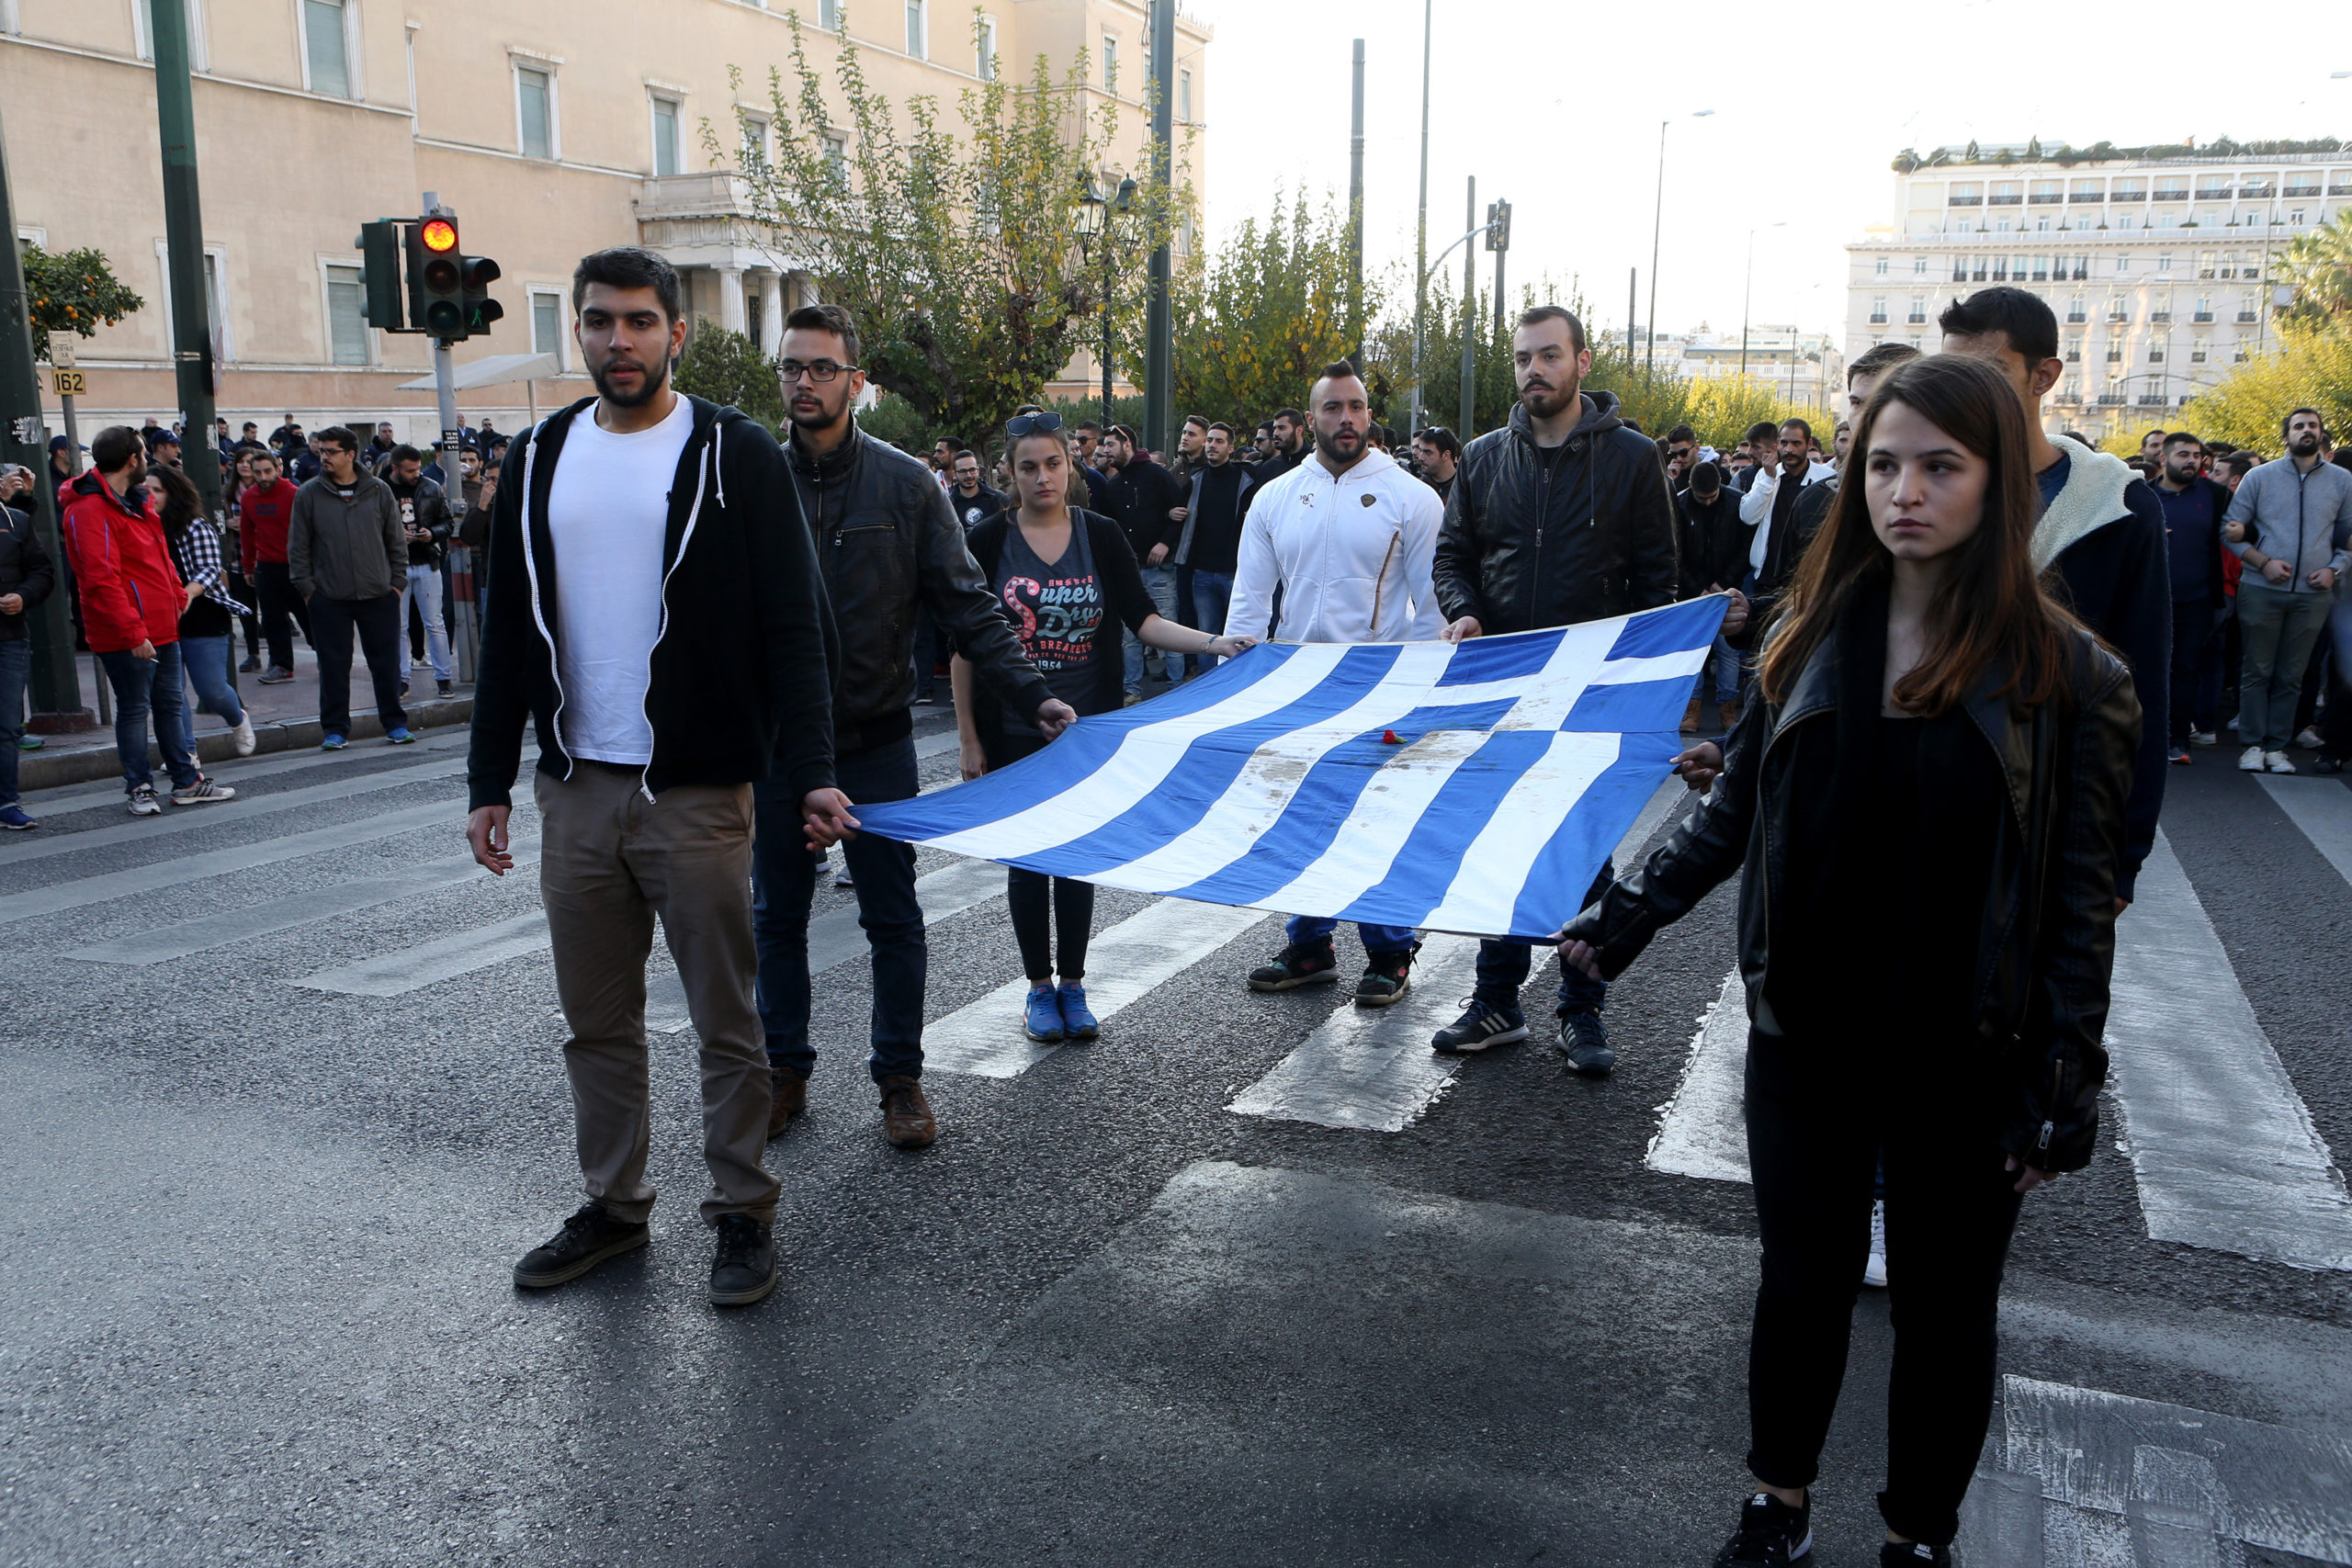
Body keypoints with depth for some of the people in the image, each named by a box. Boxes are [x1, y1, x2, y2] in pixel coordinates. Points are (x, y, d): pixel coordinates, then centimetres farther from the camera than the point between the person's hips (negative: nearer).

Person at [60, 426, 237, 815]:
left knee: (172, 703, 13)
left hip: (161, 627, 9)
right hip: (125, 636, -9)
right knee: (134, 708, 0)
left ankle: (187, 782, 21)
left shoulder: (136, 501, 15)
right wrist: (132, 631, -23)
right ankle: (140, 789, 10)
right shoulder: (90, 510, -16)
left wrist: (178, 600, 16)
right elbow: (102, 580, -21)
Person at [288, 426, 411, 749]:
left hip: (379, 595, 0)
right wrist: (306, 588, -2)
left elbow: (397, 541, 9)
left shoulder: (379, 491, 4)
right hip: (328, 599, 0)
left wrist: (397, 581, 4)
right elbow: (298, 547, 4)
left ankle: (395, 724, 16)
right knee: (333, 667, 3)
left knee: (387, 664, 5)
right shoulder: (308, 495, 2)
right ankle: (335, 730, 12)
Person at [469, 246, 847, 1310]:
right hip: (575, 792, 5)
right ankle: (612, 1205, 29)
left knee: (725, 1019, 5)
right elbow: (509, 632, 13)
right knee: (595, 1020, 13)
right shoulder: (541, 460, 10)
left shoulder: (734, 455, -4)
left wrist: (810, 772, -16)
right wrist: (490, 780, 10)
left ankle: (743, 1213, 19)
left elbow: (793, 627, -7)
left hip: (697, 791, -4)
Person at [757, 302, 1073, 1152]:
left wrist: (1032, 695, -14)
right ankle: (785, 1069, 28)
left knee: (893, 919, 6)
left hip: (876, 740, -1)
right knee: (777, 915, 12)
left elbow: (966, 606, -4)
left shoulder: (905, 484, -4)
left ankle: (900, 1077, 21)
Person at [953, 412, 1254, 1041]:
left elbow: (1143, 619, -2)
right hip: (1014, 735, -1)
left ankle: (1073, 986, 21)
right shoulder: (989, 541, -3)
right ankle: (1040, 988, 20)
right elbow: (964, 646, -1)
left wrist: (1212, 642, -18)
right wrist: (968, 736, -4)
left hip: (1088, 729, 1)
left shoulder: (1101, 536, 0)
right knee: (1027, 858, 5)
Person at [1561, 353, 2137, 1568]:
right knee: (1801, 1273, 16)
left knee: (1944, 1300, 15)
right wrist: (1630, 914, -1)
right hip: (1806, 1030, 3)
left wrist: (2067, 1086, -8)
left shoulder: (2066, 676, -10)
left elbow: (2082, 898, -7)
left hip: (1964, 1058, -2)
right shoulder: (1811, 635, -1)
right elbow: (1733, 808, 7)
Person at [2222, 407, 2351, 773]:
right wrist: (2263, 562, -11)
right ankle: (2253, 744, 8)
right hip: (2261, 590, -2)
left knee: (2291, 675, 6)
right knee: (2256, 671, 2)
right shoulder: (2259, 477, 3)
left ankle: (2277, 746, 12)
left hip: (2313, 595, 2)